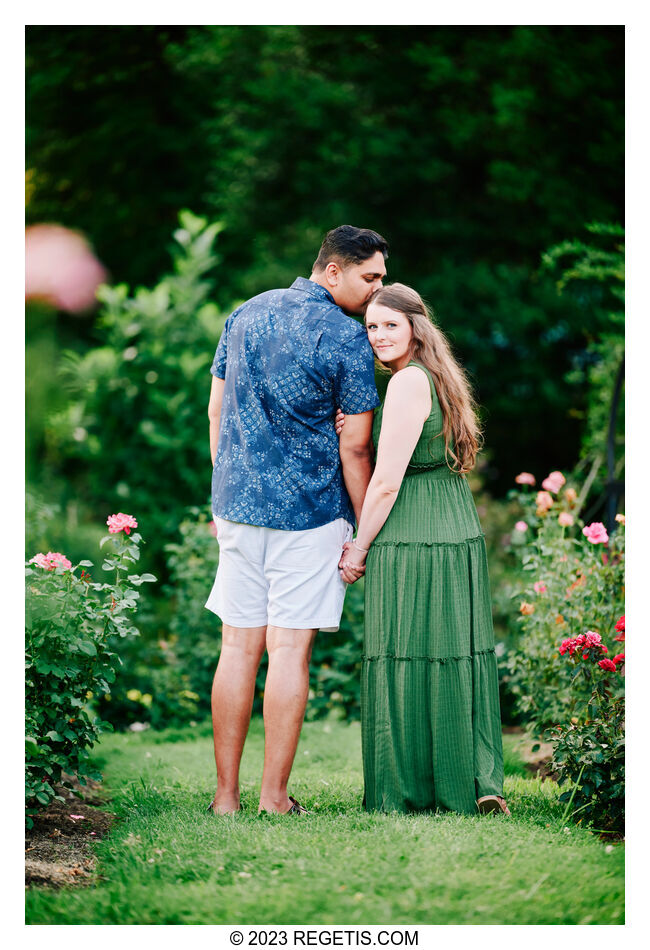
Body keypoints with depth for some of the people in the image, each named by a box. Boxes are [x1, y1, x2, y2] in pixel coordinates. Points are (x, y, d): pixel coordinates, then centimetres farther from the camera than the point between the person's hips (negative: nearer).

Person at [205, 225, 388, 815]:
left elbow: (216, 411, 14)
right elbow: (354, 446, -9)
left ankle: (226, 794, 12)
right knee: (289, 650, -1)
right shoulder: (348, 337, -10)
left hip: (238, 502, 5)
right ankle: (275, 798, 3)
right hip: (309, 509, -5)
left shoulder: (246, 315, 9)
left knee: (240, 646, 8)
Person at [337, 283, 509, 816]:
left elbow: (387, 480, -15)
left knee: (403, 659, 0)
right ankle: (479, 781, 8)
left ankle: (405, 795, 8)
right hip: (459, 532, 9)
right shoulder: (439, 378, 16)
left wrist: (359, 548, -6)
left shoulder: (409, 381, -13)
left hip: (410, 538, -9)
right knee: (458, 656, 10)